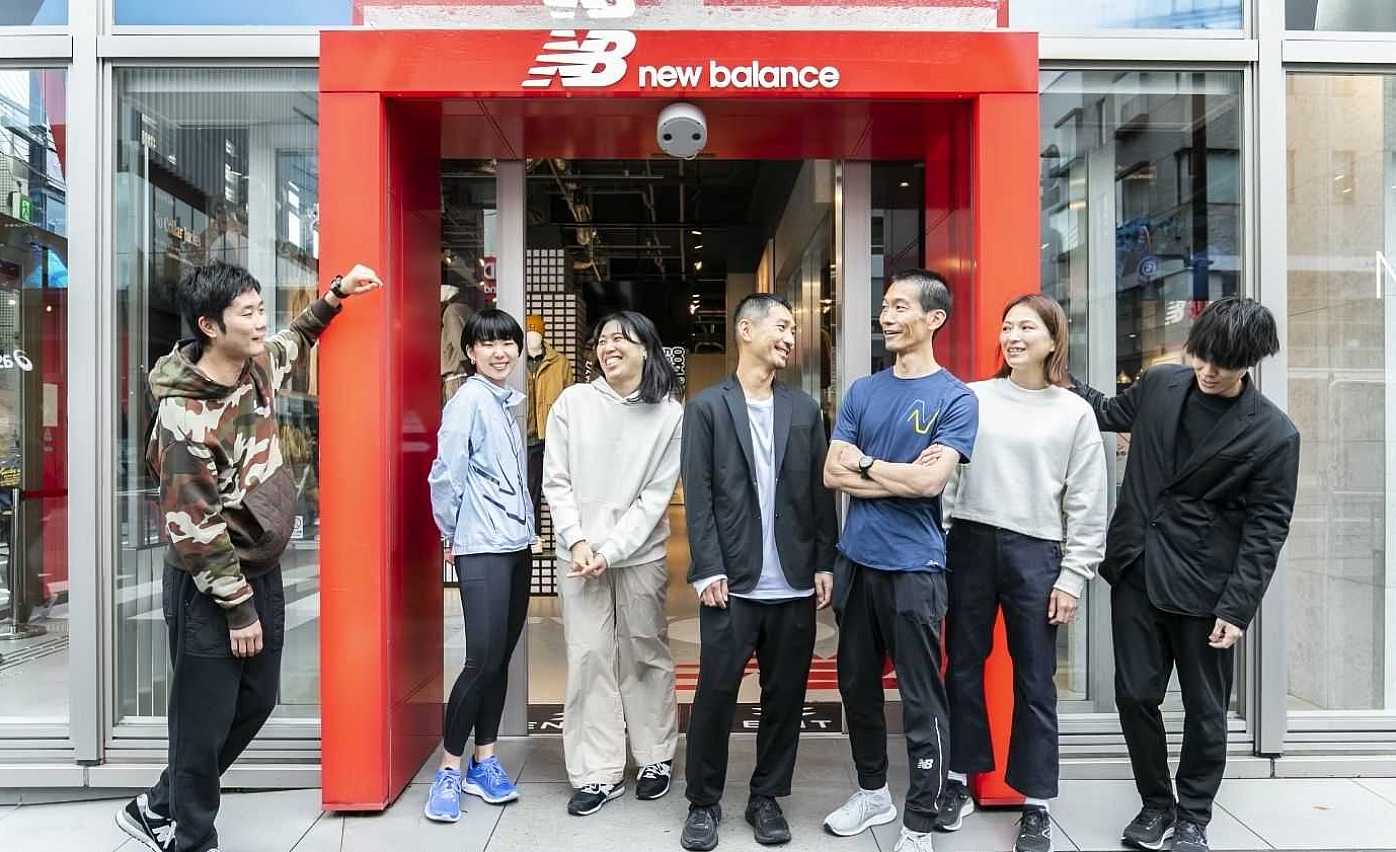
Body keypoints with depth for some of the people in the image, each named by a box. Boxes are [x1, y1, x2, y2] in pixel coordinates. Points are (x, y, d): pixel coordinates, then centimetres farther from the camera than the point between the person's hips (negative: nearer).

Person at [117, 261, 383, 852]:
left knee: (255, 702, 17)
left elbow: (296, 341, 26)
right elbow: (193, 528, -21)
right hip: (209, 586, -8)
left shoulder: (258, 367, 0)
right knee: (206, 720, 5)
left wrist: (336, 294, 14)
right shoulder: (186, 415, -23)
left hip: (262, 570, 8)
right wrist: (237, 607, -18)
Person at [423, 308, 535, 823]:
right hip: (483, 550, -7)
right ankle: (449, 770, 7)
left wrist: (524, 527, 11)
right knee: (483, 659, -8)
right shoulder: (469, 399, -10)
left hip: (517, 546, 7)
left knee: (501, 658, 11)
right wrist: (452, 534, -4)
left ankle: (484, 762, 22)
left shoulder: (508, 401, 12)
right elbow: (446, 475, -13)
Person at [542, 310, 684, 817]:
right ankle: (598, 772, 13)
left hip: (640, 553, -1)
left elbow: (657, 495, -6)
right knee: (588, 657, 2)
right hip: (579, 552, 1)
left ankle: (656, 757, 27)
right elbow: (556, 481, 0)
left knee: (645, 655, 10)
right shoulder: (572, 402, 0)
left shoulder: (669, 414, -3)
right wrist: (577, 541, -11)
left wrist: (611, 550, -13)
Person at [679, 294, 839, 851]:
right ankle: (704, 803, 21)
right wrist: (708, 570, -10)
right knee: (715, 695, 3)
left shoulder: (805, 409, 10)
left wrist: (824, 564, 3)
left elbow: (821, 492, 9)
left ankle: (767, 798, 28)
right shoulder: (707, 407, 1)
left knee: (785, 697, 10)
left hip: (794, 585, 3)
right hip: (732, 582, -3)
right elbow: (698, 496, -4)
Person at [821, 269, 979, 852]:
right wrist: (901, 476, -10)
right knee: (857, 685, 17)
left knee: (921, 702, 3)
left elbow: (930, 481, -18)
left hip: (913, 567, -5)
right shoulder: (862, 392, 8)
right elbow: (833, 474, 0)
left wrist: (865, 464, -7)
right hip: (855, 559, 6)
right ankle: (872, 791, 36)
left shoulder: (955, 398, -6)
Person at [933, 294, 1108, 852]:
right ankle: (958, 783, 26)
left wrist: (1072, 577, -3)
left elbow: (1087, 505, 2)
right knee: (963, 668, 10)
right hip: (970, 545, 1)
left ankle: (1037, 804, 20)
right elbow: (946, 476, 4)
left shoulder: (1075, 413, 3)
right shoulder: (972, 398, 5)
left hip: (1035, 553, -1)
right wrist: (934, 545, -3)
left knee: (1035, 681, 6)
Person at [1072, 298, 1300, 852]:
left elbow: (1265, 530, -9)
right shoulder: (1159, 384, 0)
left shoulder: (1275, 435, -10)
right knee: (1135, 696, 9)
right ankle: (1156, 804, 30)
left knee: (1204, 710, 11)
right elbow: (1110, 413, 21)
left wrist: (1237, 607, -13)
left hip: (1204, 586, -3)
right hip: (1136, 571, 3)